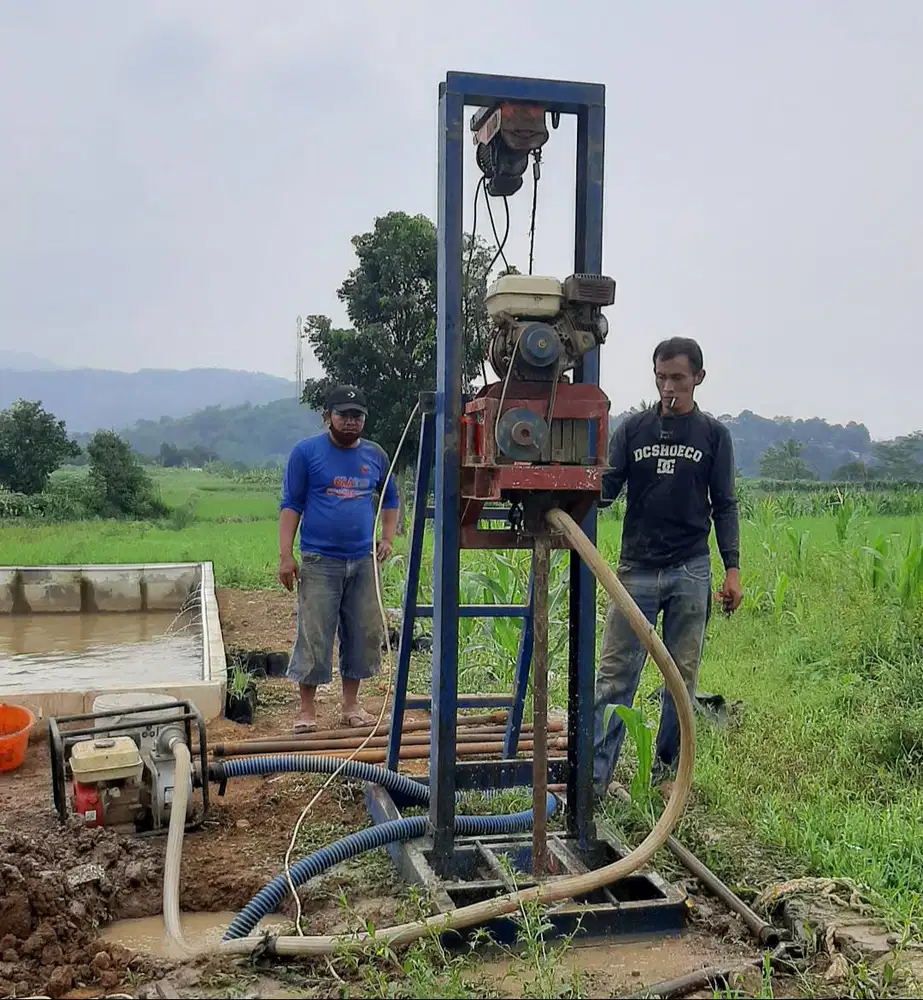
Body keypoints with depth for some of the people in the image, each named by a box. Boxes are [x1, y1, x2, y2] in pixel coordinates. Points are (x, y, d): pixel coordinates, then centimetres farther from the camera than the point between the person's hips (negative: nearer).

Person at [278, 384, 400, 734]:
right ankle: (307, 710, 9)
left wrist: (387, 538, 8)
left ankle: (351, 705, 21)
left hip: (363, 561, 4)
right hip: (320, 561, -4)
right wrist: (285, 556, -9)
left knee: (364, 635, 8)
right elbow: (290, 505, -2)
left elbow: (390, 499, 22)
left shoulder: (375, 455, 9)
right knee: (313, 637, -2)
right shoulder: (305, 452, -2)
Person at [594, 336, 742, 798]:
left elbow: (724, 505, 7)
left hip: (690, 572, 0)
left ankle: (666, 772, 19)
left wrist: (732, 569, 0)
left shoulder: (713, 434, 7)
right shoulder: (632, 428, 8)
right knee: (614, 676, -3)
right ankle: (594, 776, 0)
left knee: (682, 677, 7)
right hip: (636, 570, 0)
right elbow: (607, 488, 5)